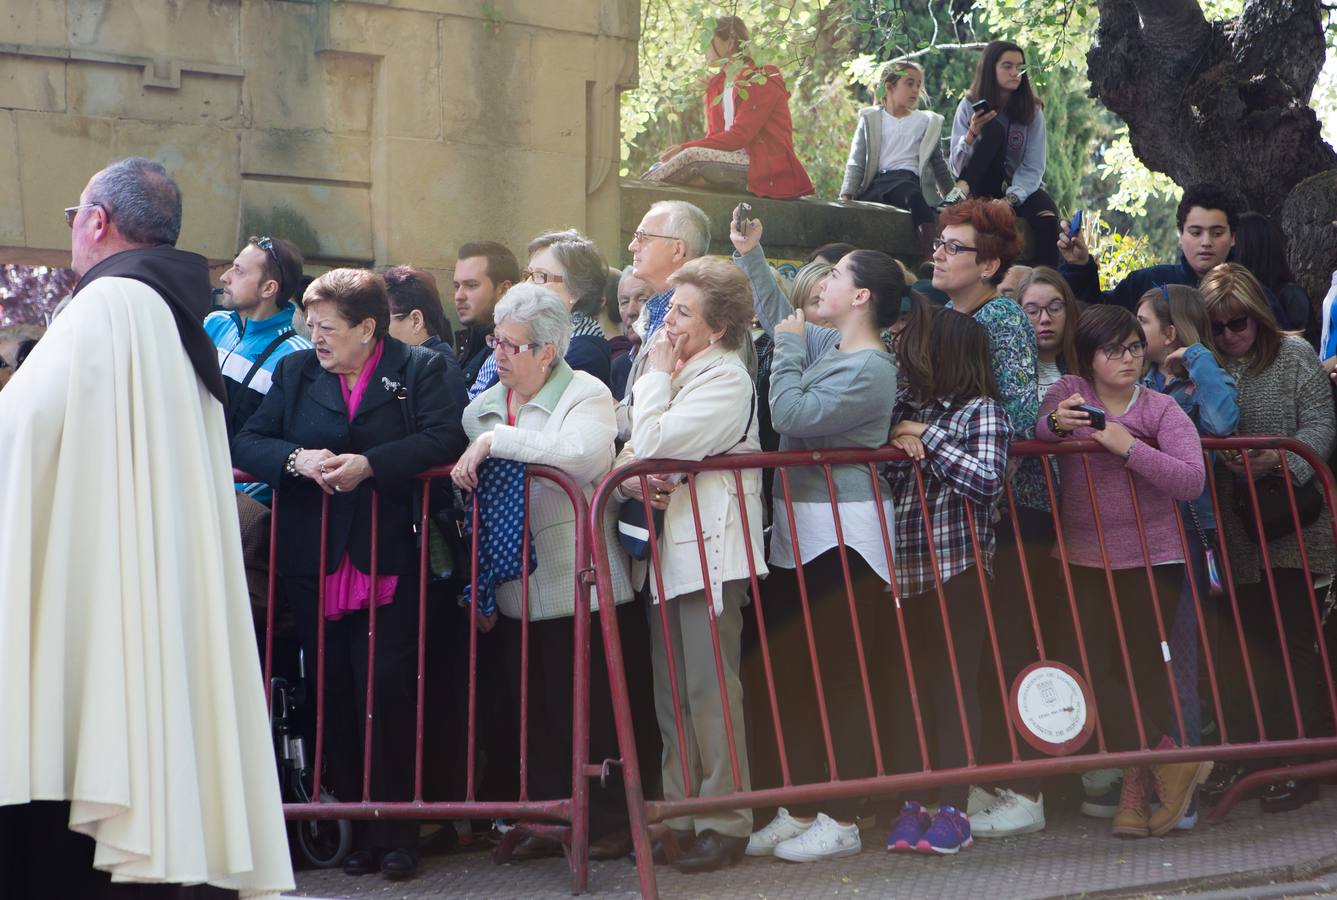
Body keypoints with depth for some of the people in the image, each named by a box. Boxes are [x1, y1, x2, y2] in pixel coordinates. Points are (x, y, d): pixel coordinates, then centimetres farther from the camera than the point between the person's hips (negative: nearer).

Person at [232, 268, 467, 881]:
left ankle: (397, 831, 3)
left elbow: (445, 438, -10)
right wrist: (297, 459, -13)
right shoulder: (295, 371, 14)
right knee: (334, 695, 4)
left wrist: (369, 464, -19)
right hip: (314, 565, 3)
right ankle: (352, 824, 14)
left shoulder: (419, 369, 4)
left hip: (388, 560, -3)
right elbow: (246, 444, 7)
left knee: (389, 688, -7)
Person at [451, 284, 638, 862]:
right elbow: (468, 487, 24)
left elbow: (584, 454, -29)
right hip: (515, 592, 6)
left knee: (592, 708, 0)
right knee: (535, 711, 11)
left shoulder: (586, 394, -7)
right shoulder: (483, 408, 12)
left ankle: (611, 823, 13)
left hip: (579, 586, -6)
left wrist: (497, 440, -25)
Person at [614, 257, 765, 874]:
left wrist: (657, 373, -6)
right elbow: (629, 451, 15)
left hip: (709, 548, -9)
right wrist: (632, 477, -6)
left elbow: (653, 442, -19)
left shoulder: (725, 377, -9)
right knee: (671, 693, 11)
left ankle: (725, 823, 0)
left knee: (710, 689, -6)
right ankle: (680, 815, 18)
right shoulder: (674, 373, 18)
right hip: (666, 547, 9)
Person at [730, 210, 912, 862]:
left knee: (839, 679, -5)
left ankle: (841, 822, 3)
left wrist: (788, 348, -10)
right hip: (800, 532, 10)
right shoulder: (828, 345, 11)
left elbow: (792, 415, -23)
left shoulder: (870, 369, -16)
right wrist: (749, 255, 23)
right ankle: (801, 810, 20)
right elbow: (778, 318, 29)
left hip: (841, 538, -10)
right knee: (792, 674, 12)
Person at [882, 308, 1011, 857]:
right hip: (902, 565, 5)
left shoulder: (981, 411, -2)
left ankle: (953, 809, 3)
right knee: (907, 682, 4)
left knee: (954, 681, -2)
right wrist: (895, 442, -5)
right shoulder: (903, 404, 14)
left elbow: (988, 480, -15)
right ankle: (911, 804, 9)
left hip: (956, 564, -5)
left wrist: (927, 437, -12)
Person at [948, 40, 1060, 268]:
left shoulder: (1032, 111, 0)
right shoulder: (969, 106, -1)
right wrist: (971, 135, -25)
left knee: (1047, 214, -33)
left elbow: (1033, 168, -7)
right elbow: (957, 165, -6)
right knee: (993, 129, -24)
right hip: (981, 185, -1)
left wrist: (1012, 198, -25)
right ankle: (963, 191, -30)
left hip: (1018, 187, 1)